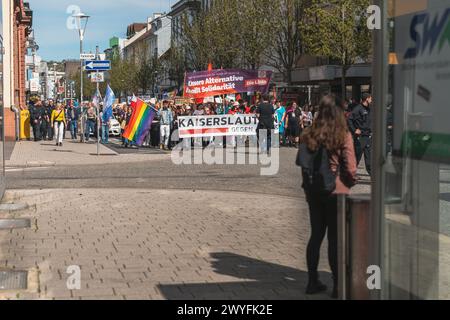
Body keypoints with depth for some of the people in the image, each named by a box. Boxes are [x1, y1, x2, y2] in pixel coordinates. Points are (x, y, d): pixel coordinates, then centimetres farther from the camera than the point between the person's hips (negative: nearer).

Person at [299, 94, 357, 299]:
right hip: (336, 191, -4)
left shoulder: (308, 135, 0)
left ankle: (313, 282, 20)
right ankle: (338, 285, 9)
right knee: (335, 238, 3)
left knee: (316, 235, 15)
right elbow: (350, 168, -14)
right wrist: (350, 182, 6)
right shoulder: (343, 136, -12)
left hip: (313, 191, 4)